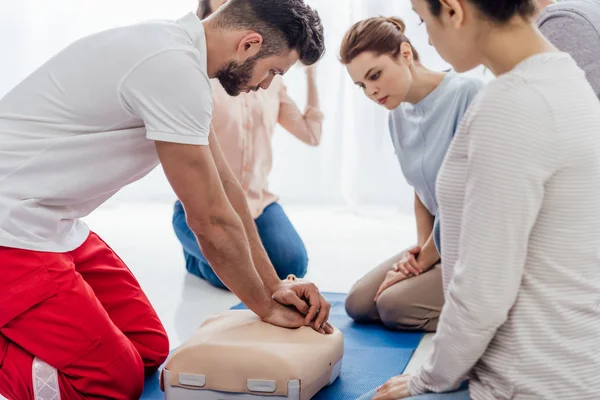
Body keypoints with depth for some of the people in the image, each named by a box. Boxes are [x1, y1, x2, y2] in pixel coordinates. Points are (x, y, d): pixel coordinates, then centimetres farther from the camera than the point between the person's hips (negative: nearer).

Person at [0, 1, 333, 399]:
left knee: (150, 350, 8)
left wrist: (274, 285, 7)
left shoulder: (177, 46, 6)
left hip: (56, 226, 10)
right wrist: (266, 308, -4)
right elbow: (211, 221, -19)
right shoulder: (173, 67, -25)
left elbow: (225, 184, 9)